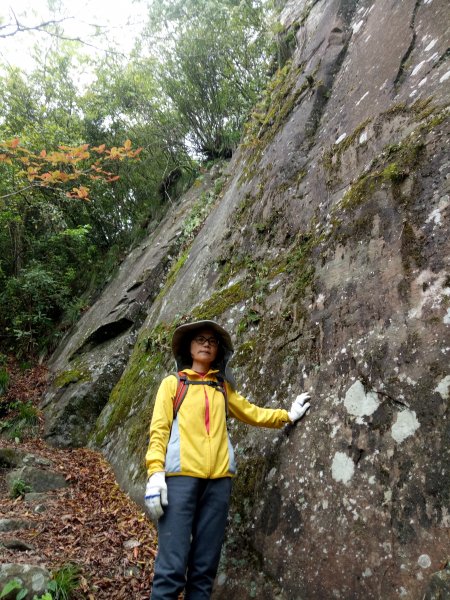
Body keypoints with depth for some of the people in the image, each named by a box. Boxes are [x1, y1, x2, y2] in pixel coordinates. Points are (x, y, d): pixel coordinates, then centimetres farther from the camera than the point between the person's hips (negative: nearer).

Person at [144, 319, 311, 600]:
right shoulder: (173, 382, 10)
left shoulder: (222, 387, 19)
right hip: (181, 474, -3)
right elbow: (159, 429, 2)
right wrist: (155, 472, -10)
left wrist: (288, 415, 19)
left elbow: (252, 413, 25)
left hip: (218, 478, 3)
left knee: (205, 567, 7)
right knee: (172, 565, -7)